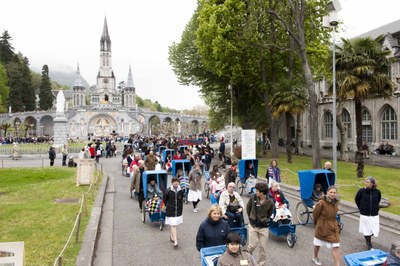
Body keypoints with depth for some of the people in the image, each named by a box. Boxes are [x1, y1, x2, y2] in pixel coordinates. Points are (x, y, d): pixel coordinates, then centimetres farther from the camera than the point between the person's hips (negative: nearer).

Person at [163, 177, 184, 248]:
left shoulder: (181, 191, -4)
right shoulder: (169, 191, -14)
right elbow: (164, 199, 0)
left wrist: (181, 209, 8)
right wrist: (168, 206, 7)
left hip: (178, 211, 4)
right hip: (170, 211, -4)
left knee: (174, 225, 18)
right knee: (173, 225, -7)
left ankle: (171, 236, 40)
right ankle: (175, 241, -6)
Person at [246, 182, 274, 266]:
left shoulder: (270, 203, -14)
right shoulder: (253, 198, -12)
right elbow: (248, 208, 8)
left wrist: (264, 220, 7)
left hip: (263, 227, 0)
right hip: (253, 225, 0)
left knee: (263, 247, 7)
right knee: (252, 245, -1)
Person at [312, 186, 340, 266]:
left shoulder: (335, 202, -5)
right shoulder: (322, 203, -23)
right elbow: (315, 214, -10)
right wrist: (316, 223, 5)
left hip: (333, 226, 4)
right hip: (322, 226, -4)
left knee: (336, 246, -4)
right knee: (317, 244, 18)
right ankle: (315, 258, 45)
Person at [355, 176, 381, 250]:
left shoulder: (377, 192, -7)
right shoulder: (361, 191, -11)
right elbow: (356, 200, 6)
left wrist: (375, 207, 13)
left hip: (374, 215, 2)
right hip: (364, 215, -2)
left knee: (374, 231, 7)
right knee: (367, 230, 4)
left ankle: (368, 239, 38)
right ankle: (369, 245, 22)